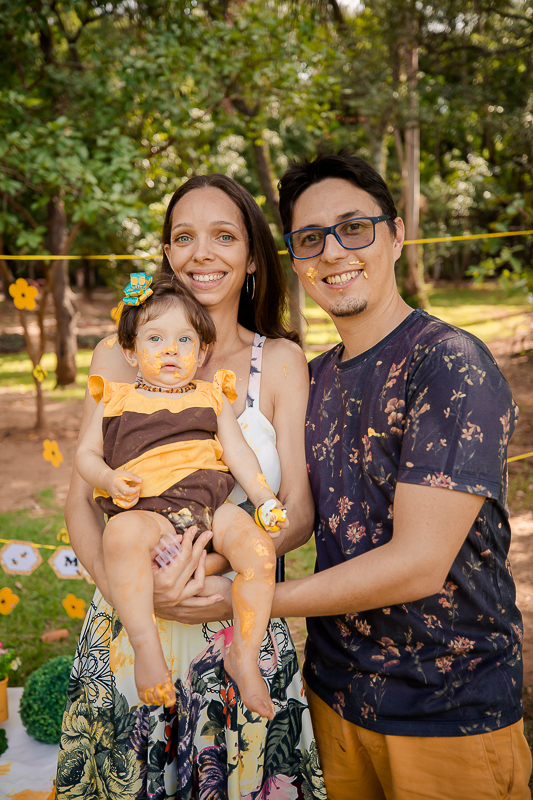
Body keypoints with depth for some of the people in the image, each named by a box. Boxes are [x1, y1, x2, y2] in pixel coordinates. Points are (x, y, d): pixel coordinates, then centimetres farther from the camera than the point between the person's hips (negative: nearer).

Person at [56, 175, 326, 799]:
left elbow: (299, 510, -6)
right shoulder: (119, 357, 1)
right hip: (127, 636, 1)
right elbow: (82, 500, -1)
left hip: (243, 641, 0)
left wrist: (215, 559, -24)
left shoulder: (280, 361, -1)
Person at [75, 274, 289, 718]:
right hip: (144, 509, -2)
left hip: (210, 503, 2)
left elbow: (239, 452, 13)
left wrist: (265, 499, -1)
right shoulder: (116, 400, 16)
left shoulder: (212, 397, 19)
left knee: (257, 543, -25)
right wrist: (109, 479, -6)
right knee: (122, 532, -36)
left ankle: (244, 656, -12)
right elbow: (86, 453, 17)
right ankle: (146, 647, -29)